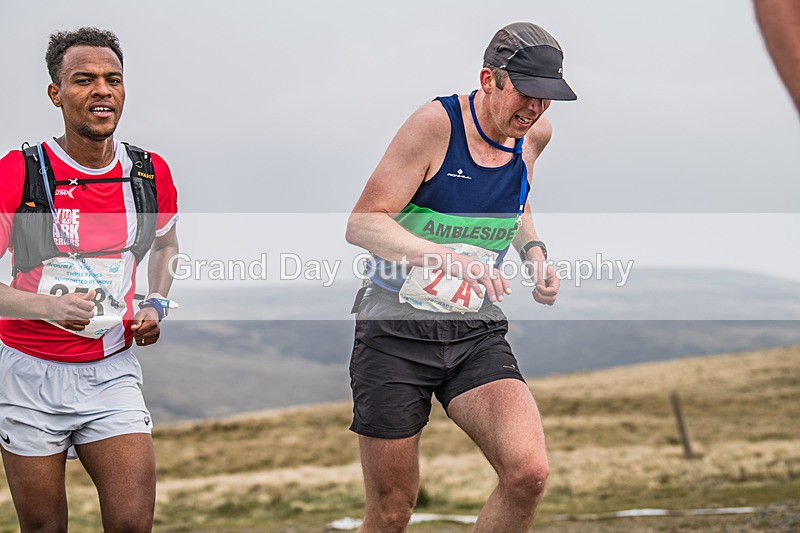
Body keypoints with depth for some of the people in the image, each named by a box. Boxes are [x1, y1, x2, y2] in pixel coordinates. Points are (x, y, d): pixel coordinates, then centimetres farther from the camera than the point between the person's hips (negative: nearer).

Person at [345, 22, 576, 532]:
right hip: (396, 331, -4)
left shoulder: (535, 133, 5)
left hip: (478, 334, 4)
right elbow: (362, 224, -18)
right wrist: (449, 258, -32)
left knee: (529, 474, -21)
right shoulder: (437, 123, -13)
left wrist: (535, 252, 9)